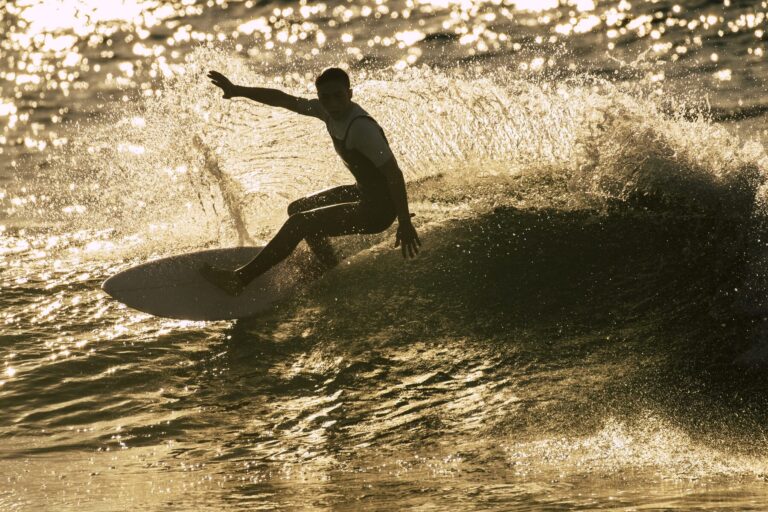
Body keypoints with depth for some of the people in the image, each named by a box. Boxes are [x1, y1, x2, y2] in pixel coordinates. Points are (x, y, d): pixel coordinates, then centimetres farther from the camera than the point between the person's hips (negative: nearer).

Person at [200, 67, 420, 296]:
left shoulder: (362, 128, -28)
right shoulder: (328, 112, -3)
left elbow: (394, 173, -26)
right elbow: (283, 99, 7)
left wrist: (405, 223, -25)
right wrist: (237, 91, 5)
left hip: (379, 208, -10)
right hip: (363, 192, 10)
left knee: (299, 223, -13)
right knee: (298, 208, 21)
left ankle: (240, 279, -6)